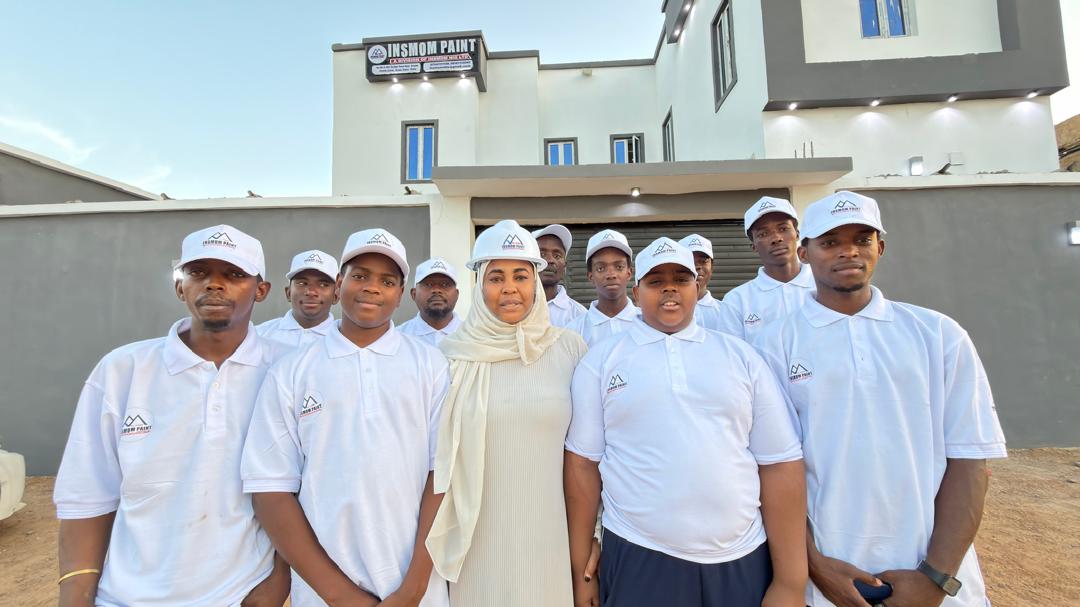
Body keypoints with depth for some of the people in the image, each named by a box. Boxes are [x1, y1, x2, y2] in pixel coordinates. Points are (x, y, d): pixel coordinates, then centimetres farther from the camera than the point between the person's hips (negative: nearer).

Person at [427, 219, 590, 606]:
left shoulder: (570, 349, -6)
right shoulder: (452, 354, -7)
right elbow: (438, 453, 2)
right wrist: (435, 537, 5)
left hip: (548, 534, 1)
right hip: (478, 537, 0)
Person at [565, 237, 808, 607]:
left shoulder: (741, 356, 1)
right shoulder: (601, 361, -3)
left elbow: (780, 465, 0)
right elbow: (583, 463, -3)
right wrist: (580, 571, 0)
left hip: (744, 561, 2)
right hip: (637, 560, -1)